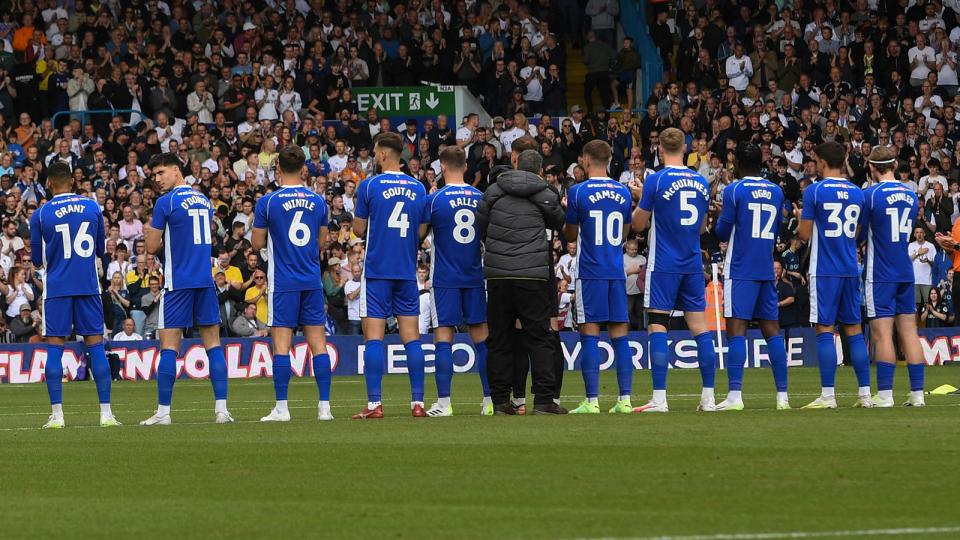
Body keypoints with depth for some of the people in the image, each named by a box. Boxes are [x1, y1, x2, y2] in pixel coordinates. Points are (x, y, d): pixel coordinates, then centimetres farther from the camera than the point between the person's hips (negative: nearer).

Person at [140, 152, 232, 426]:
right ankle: (221, 409, 0)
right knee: (213, 343, 5)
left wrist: (152, 233, 14)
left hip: (178, 281, -6)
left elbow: (152, 247, -7)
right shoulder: (204, 200, 12)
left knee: (169, 346, -3)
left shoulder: (166, 202, -8)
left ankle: (163, 412, -5)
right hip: (206, 280, 6)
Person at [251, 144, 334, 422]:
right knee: (318, 342, 5)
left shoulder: (268, 202, -7)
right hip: (312, 281, 3)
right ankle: (325, 406, 3)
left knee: (281, 344, -2)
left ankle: (281, 408, -5)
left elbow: (257, 244, -2)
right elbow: (322, 242, 12)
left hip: (282, 283, -3)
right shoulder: (318, 201, 4)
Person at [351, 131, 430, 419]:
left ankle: (374, 404, -9)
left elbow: (359, 228, -1)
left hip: (377, 270, -4)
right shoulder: (418, 188, 5)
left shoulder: (370, 185, -7)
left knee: (374, 336, -3)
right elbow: (422, 232, 9)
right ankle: (418, 402, 3)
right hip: (408, 271, 4)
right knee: (411, 336, 6)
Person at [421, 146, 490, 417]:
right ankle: (490, 400, 5)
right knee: (481, 337, 6)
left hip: (445, 279, -4)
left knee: (443, 339, -2)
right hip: (475, 277, 4)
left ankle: (444, 403, -6)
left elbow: (418, 235, 0)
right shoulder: (480, 198, 4)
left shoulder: (435, 199, -8)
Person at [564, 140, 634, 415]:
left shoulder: (578, 192, -6)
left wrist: (567, 214, 23)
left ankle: (591, 401, -6)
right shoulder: (623, 192, 7)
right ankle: (625, 399, 1)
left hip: (590, 271, -4)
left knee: (590, 335, -3)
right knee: (620, 334, 5)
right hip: (616, 270, 4)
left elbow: (570, 234, 4)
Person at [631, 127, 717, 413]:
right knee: (700, 327, 5)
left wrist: (640, 199, 15)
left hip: (663, 265, -5)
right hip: (693, 265, 5)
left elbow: (638, 224, -4)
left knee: (657, 327, -4)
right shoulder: (701, 182, 8)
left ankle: (659, 399, -11)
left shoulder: (655, 180, -9)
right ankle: (709, 398, 4)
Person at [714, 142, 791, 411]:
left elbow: (722, 232, -6)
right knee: (772, 329, 8)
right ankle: (782, 395, 7)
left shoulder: (734, 191, -8)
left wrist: (720, 217, 14)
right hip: (767, 271, 5)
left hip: (740, 270, -5)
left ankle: (735, 395, -16)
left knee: (736, 329, -8)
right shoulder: (776, 192, 9)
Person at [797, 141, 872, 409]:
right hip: (851, 269, 5)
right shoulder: (856, 193, 8)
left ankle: (827, 395, -8)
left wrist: (800, 218, 14)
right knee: (854, 329, 9)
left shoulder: (814, 191, -8)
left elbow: (804, 234, -6)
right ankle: (864, 394, 6)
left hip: (824, 271, -5)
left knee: (825, 329, -4)